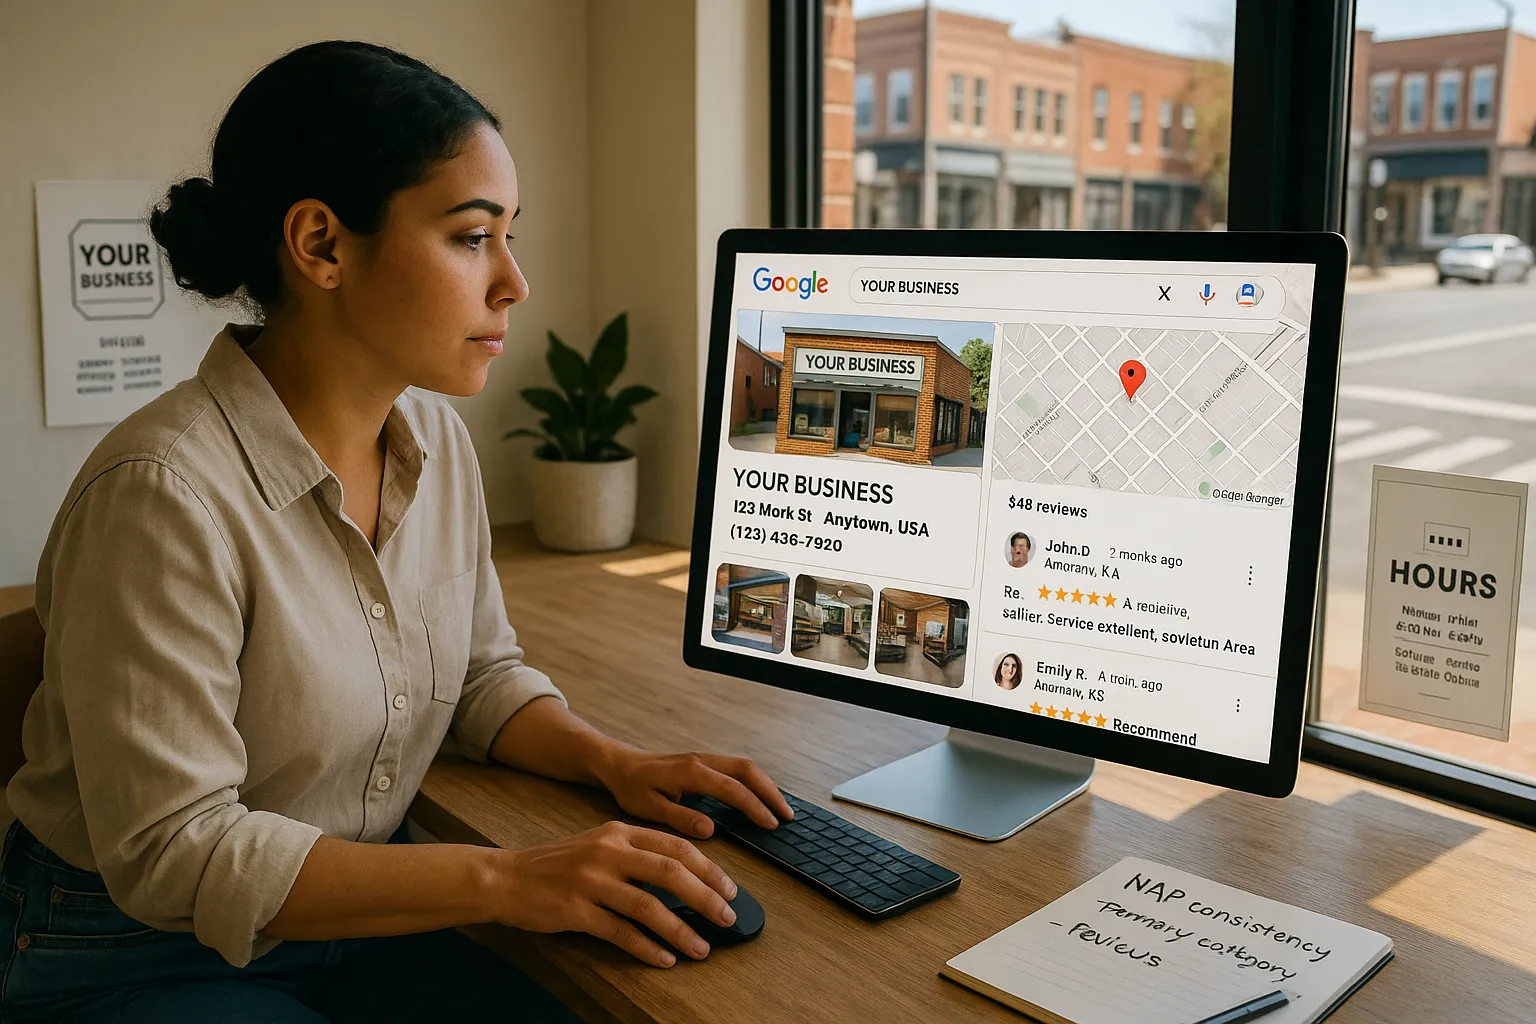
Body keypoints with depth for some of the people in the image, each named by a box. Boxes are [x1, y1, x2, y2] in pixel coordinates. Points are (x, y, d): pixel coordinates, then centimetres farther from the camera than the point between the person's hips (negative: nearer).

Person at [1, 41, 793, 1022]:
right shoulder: (165, 495, -26)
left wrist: (616, 763, -9)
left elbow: (482, 673, 9)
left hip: (353, 922, 6)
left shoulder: (437, 439, -2)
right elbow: (174, 851, -24)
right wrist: (507, 879, -28)